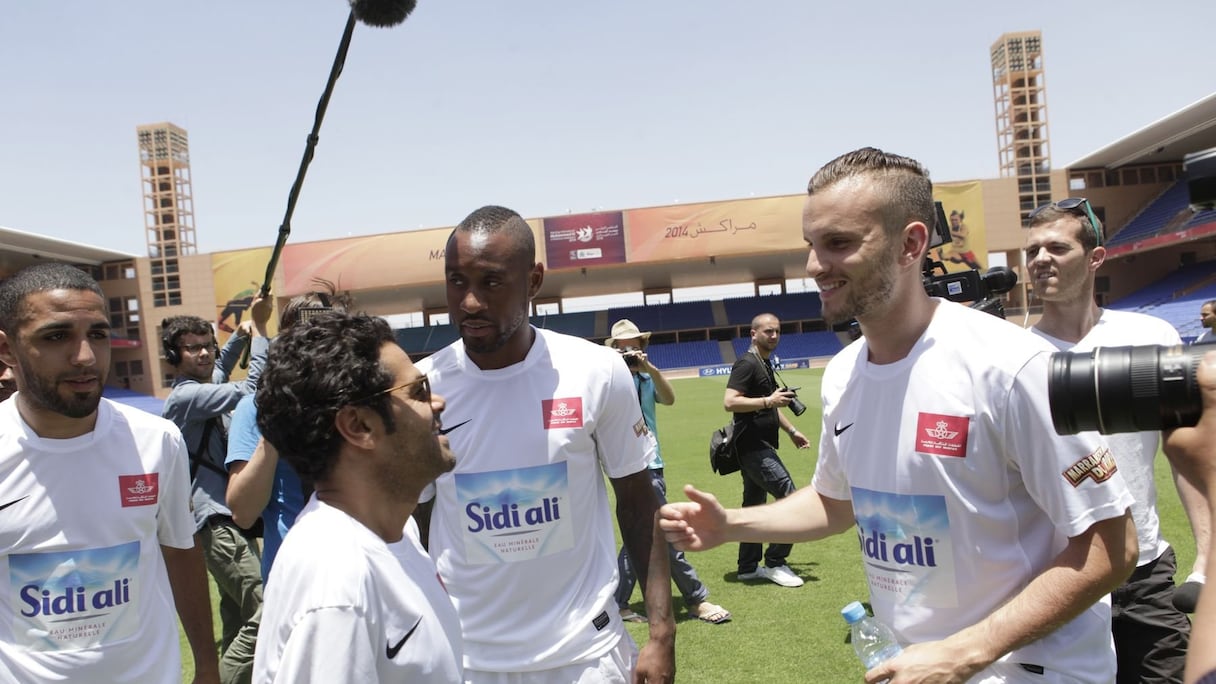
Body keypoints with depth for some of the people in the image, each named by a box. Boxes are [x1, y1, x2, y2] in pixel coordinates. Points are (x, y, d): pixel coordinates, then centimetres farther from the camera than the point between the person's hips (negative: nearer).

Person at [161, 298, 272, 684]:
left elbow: (220, 370, 39)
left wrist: (242, 333, 23)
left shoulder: (200, 390, 16)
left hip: (226, 519, 11)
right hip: (218, 522, -11)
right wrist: (259, 329, -16)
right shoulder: (185, 396, -12)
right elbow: (251, 391, -23)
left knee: (238, 618, 14)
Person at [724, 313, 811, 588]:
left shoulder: (765, 364, 18)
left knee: (754, 507, 14)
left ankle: (748, 567, 23)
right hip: (753, 446, -10)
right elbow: (730, 402, -24)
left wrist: (792, 431, 25)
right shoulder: (747, 364, -13)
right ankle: (775, 563, -3)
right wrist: (768, 400, -27)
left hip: (758, 447, 10)